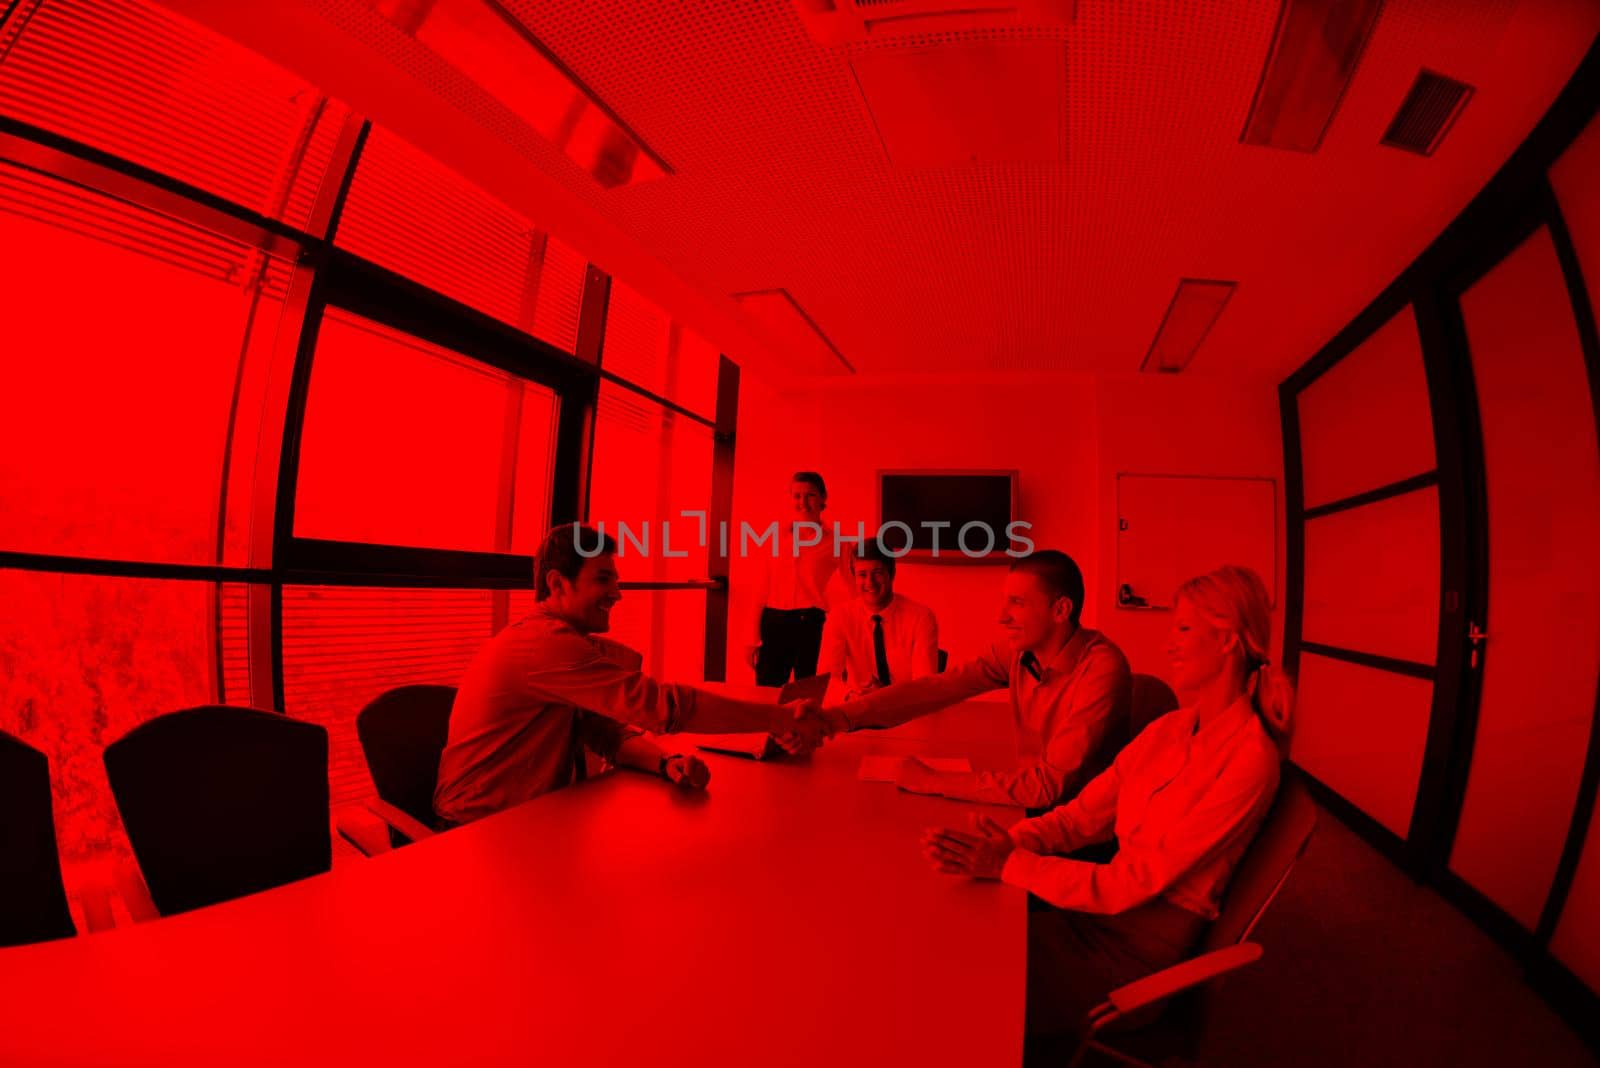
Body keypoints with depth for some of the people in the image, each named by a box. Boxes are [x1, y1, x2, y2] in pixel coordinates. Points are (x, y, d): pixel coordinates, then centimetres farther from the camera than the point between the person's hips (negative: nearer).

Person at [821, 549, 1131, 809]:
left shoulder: (1102, 670, -25)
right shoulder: (1019, 651, -7)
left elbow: (1050, 784, -28)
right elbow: (936, 689, -13)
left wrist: (933, 781, -26)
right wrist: (837, 717, -23)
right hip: (1034, 802, 5)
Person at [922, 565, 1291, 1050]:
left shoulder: (1248, 756, -20)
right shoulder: (1170, 727, 4)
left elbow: (1138, 880, -21)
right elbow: (1084, 814, 0)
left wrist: (1012, 865, -25)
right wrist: (1003, 842, -16)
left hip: (1147, 943, -6)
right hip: (1102, 905, 6)